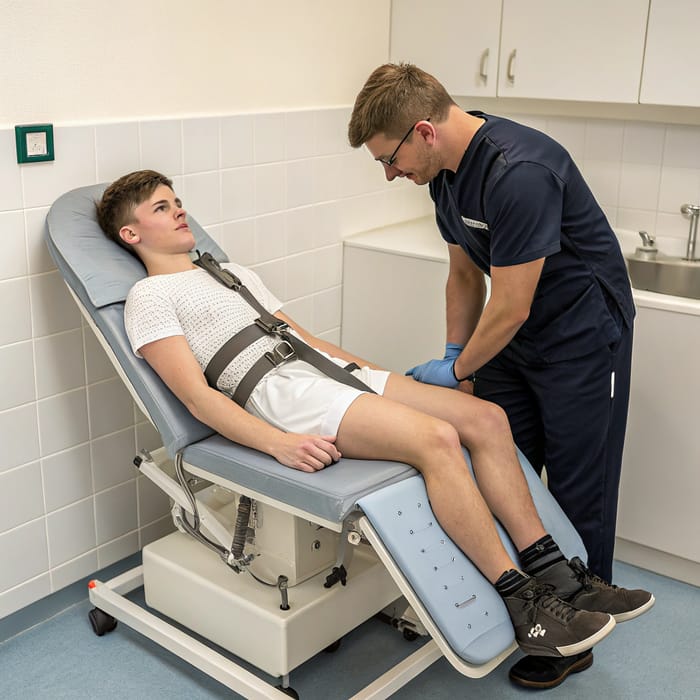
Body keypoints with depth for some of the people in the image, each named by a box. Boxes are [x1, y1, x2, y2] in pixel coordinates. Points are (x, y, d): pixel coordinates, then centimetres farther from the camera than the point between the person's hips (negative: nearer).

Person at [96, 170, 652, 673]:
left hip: (329, 368, 8)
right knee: (437, 439, -29)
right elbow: (199, 396, -8)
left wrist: (382, 376, 16)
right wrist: (280, 444, -22)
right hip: (282, 394, -8)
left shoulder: (235, 273, 31)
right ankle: (523, 605, -20)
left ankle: (554, 572, -5)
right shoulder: (149, 298, 6)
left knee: (486, 417, -9)